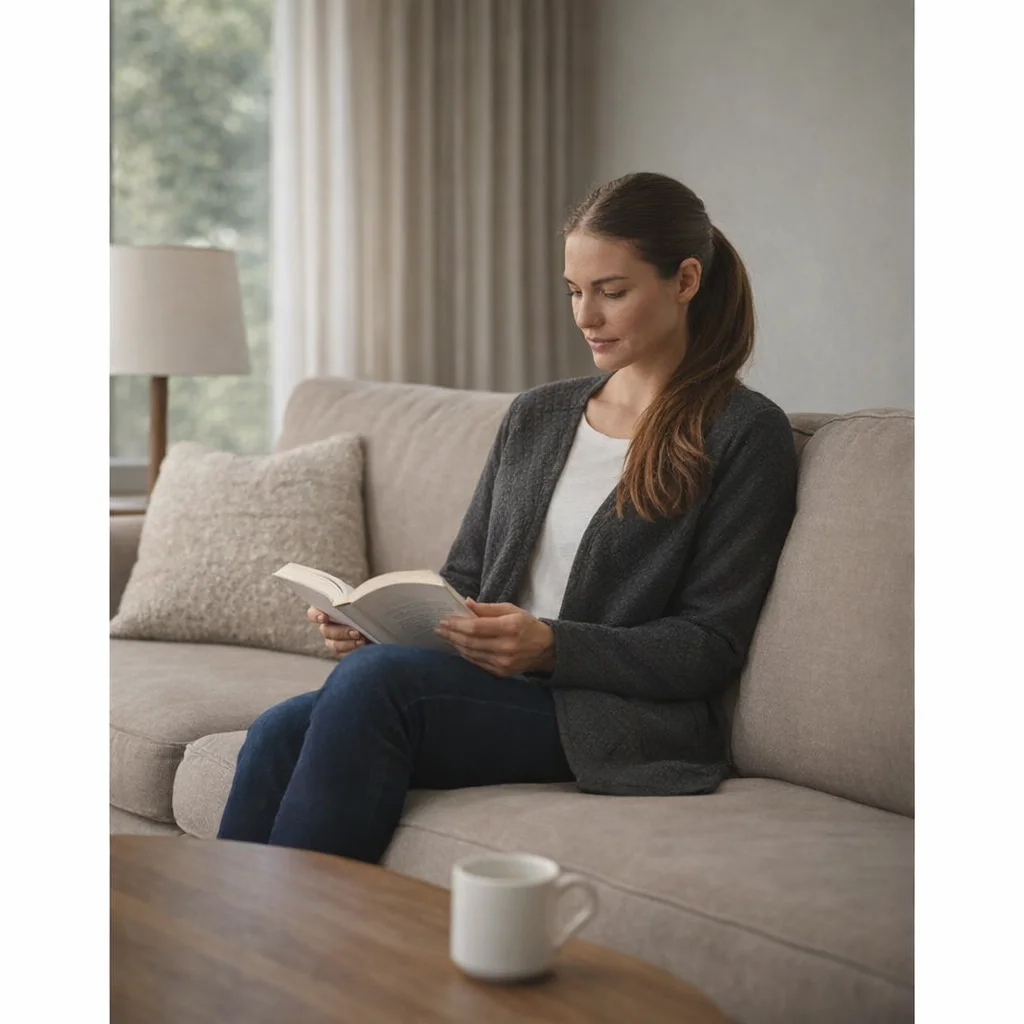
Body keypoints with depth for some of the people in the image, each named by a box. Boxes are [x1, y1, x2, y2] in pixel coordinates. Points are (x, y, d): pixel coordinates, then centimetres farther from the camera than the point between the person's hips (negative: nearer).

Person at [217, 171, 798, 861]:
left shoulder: (748, 434, 0)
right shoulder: (535, 416, 20)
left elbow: (710, 648, -5)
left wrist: (550, 647, -20)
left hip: (618, 726, -6)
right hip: (495, 699, 6)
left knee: (375, 677, -31)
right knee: (282, 732, -23)